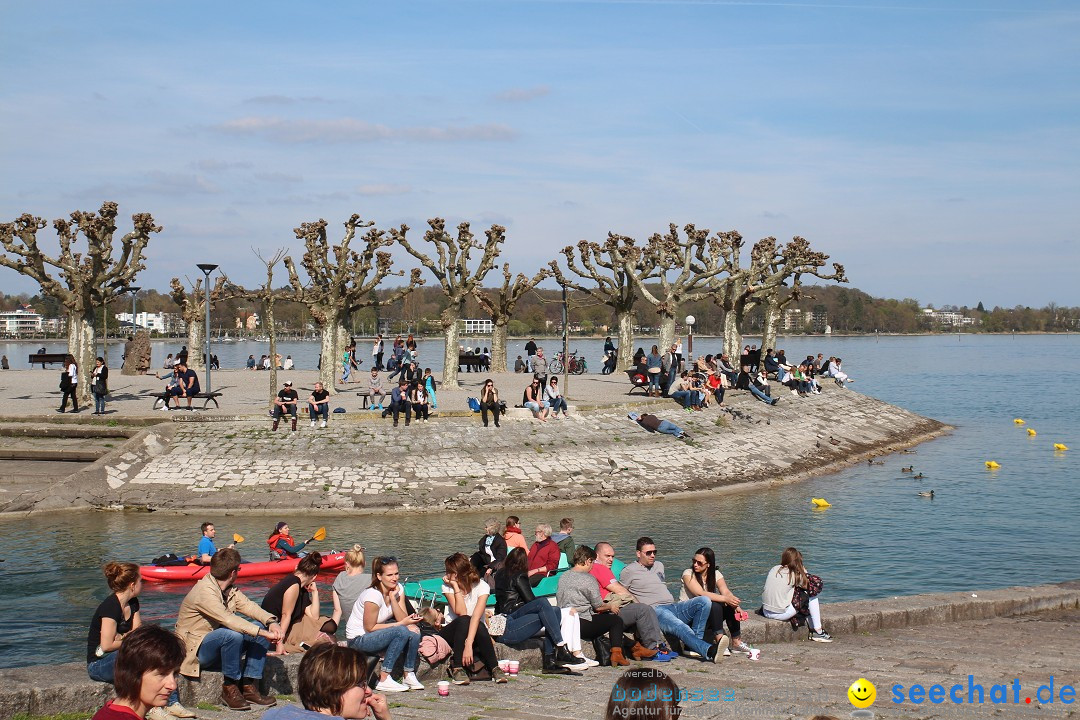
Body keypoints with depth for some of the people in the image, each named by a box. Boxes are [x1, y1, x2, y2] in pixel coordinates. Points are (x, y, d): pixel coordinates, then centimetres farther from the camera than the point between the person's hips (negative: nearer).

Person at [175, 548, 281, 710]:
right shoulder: (204, 591, -23)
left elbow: (247, 605, -1)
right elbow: (228, 619, -33)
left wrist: (271, 621, -20)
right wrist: (262, 633, -35)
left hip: (219, 645, 9)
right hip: (197, 650, -9)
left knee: (262, 627, -4)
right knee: (233, 634, -36)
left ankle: (249, 686, -7)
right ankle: (230, 689, -17)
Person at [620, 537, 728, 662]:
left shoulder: (659, 566, 28)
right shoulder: (629, 571, 8)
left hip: (673, 607, 7)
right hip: (655, 610, -7)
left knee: (704, 601, -18)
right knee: (680, 627, -38)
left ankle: (692, 646, -24)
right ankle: (709, 651, -61)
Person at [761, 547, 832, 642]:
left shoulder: (774, 569, 6)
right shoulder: (796, 574, -8)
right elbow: (817, 583, 0)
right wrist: (804, 572, 12)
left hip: (766, 612, 6)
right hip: (781, 614, -6)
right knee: (812, 595, 9)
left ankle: (812, 630, 29)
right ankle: (818, 632, 12)